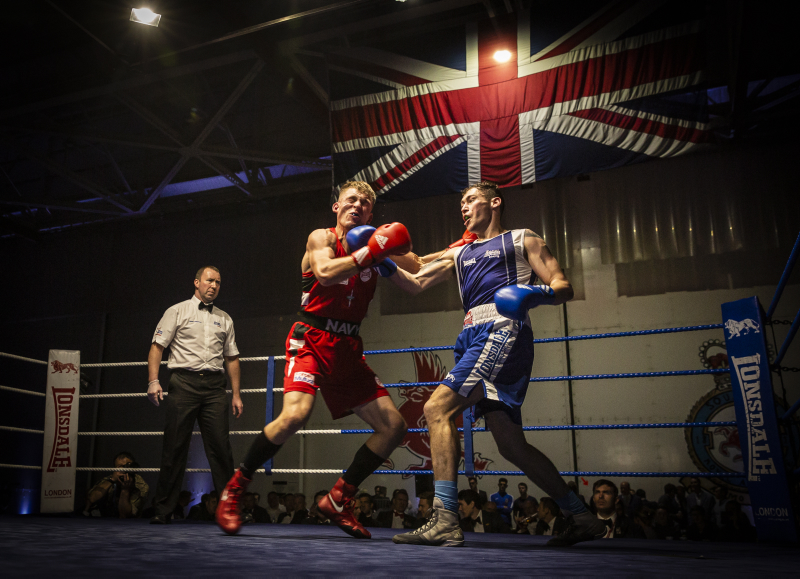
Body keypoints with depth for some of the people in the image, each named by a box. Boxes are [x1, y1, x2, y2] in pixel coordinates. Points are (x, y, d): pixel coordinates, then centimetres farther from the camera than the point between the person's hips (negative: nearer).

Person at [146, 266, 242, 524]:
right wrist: (154, 380, -10)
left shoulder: (224, 319, 19)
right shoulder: (177, 311, 9)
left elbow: (232, 357, 19)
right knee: (175, 447, -2)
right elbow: (157, 346, 3)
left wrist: (236, 394, 12)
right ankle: (163, 510, 8)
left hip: (215, 386, 3)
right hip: (184, 382, -2)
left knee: (220, 447, -4)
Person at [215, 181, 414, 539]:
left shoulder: (373, 248, 14)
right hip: (312, 340, -6)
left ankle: (339, 500, 13)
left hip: (348, 349, 6)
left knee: (394, 426, 0)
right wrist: (372, 251, -20)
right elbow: (325, 273, -19)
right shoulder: (321, 238, 2)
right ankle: (233, 490, -7)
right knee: (295, 414, -30)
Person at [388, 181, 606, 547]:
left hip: (503, 331, -7)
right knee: (511, 446, 5)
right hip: (474, 338, 7)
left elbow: (564, 288, 5)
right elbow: (415, 284, 19)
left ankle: (445, 521, -22)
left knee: (438, 408, -21)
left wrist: (536, 292, -17)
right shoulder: (459, 253, 29)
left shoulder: (522, 240, 13)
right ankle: (582, 519, 16)